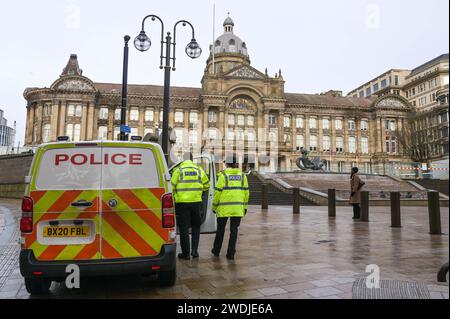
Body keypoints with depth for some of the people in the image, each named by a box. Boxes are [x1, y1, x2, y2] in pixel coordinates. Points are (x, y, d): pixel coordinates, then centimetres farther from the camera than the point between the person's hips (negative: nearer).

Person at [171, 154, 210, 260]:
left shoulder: (178, 170, -4)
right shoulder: (199, 170, 5)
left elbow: (172, 186, -5)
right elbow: (206, 186, 12)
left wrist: (172, 198, 11)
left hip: (182, 202, -2)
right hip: (196, 202, 3)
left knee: (184, 228, 5)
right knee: (196, 226, 18)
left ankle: (186, 253, 10)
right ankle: (194, 250, 14)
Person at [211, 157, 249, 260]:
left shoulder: (223, 175, -7)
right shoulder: (242, 175, 5)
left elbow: (218, 192, -8)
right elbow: (246, 192, 7)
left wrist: (214, 206, 2)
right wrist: (245, 206, 15)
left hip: (224, 208, -2)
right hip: (238, 208, 2)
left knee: (220, 229, 13)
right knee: (234, 230, 7)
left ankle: (216, 250, 26)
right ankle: (231, 253, 8)